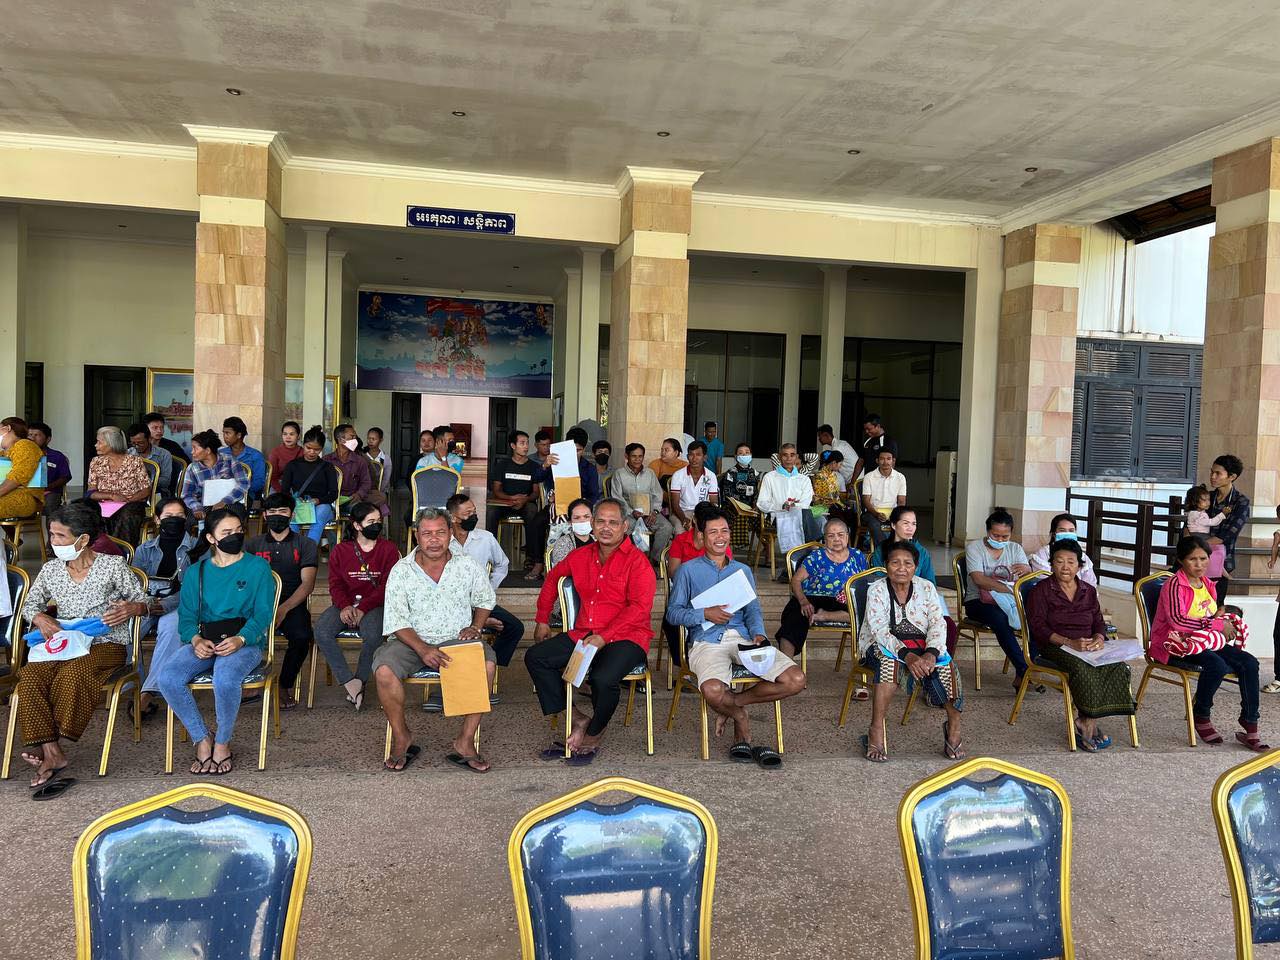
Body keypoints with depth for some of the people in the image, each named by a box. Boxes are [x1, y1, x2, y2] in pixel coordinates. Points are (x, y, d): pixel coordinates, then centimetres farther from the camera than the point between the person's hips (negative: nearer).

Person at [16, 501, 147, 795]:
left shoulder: (113, 566, -2)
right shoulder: (51, 569, 10)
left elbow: (142, 601, 4)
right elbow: (30, 604, 20)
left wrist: (131, 609, -20)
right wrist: (40, 618, -4)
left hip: (107, 645, -4)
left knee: (72, 672, -35)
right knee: (29, 677, -26)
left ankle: (47, 744, -19)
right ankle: (52, 753, -28)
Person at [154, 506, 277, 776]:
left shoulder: (258, 567, 4)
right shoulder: (196, 572, 15)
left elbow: (262, 615, -3)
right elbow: (186, 616, 9)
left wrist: (240, 640, -22)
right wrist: (196, 640, -14)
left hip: (246, 641, -4)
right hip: (204, 641, 4)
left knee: (225, 676, -36)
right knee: (167, 677, -25)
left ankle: (223, 743, -10)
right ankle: (202, 739, -7)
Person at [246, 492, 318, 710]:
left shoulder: (306, 545, 9)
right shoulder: (253, 545, 17)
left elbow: (307, 584, -2)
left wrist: (283, 609, -18)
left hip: (292, 604, -2)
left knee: (301, 636, -32)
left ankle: (285, 687, -8)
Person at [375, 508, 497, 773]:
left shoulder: (467, 566, 1)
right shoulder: (401, 571, -3)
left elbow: (485, 601, 17)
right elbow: (397, 621, -7)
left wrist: (475, 627, -2)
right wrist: (422, 649, -22)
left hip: (457, 640, 1)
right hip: (412, 640, 0)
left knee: (487, 664, -29)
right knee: (383, 670, -30)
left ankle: (466, 741, -17)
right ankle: (401, 737, -5)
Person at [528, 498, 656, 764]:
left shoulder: (637, 562, -7)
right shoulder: (580, 556, 12)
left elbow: (639, 607, -16)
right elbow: (553, 577, 30)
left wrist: (604, 637, -24)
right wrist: (542, 620, 26)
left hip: (626, 637, -6)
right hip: (583, 634, 6)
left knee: (603, 678, -33)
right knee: (535, 657, -8)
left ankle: (593, 734, 0)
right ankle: (577, 720, -5)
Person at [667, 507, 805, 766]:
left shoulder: (743, 570, 26)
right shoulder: (688, 570, 14)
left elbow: (753, 610, 15)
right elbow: (673, 612, 6)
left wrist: (758, 634, -6)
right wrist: (705, 614, -11)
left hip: (743, 638, 4)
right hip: (706, 641, -4)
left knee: (796, 680, -19)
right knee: (713, 690, -37)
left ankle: (734, 702, 1)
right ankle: (740, 717, 1)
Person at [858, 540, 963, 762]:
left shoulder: (926, 588, 2)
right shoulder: (877, 590, -8)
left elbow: (937, 624, -7)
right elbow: (879, 630, -20)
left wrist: (930, 653, -28)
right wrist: (906, 655, -36)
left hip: (920, 645, 3)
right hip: (884, 645, -3)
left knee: (945, 663, -26)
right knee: (889, 661, -36)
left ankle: (954, 726, -11)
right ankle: (876, 732, -33)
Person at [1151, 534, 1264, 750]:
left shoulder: (1208, 584, 12)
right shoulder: (1174, 585, -13)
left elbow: (1215, 615, 24)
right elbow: (1177, 621, -24)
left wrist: (1220, 616, -2)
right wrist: (1217, 624, -18)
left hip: (1206, 643, 8)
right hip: (1175, 645, -8)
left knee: (1249, 663, -12)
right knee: (1216, 664, -32)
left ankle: (1250, 727, -7)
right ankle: (1201, 716, -7)